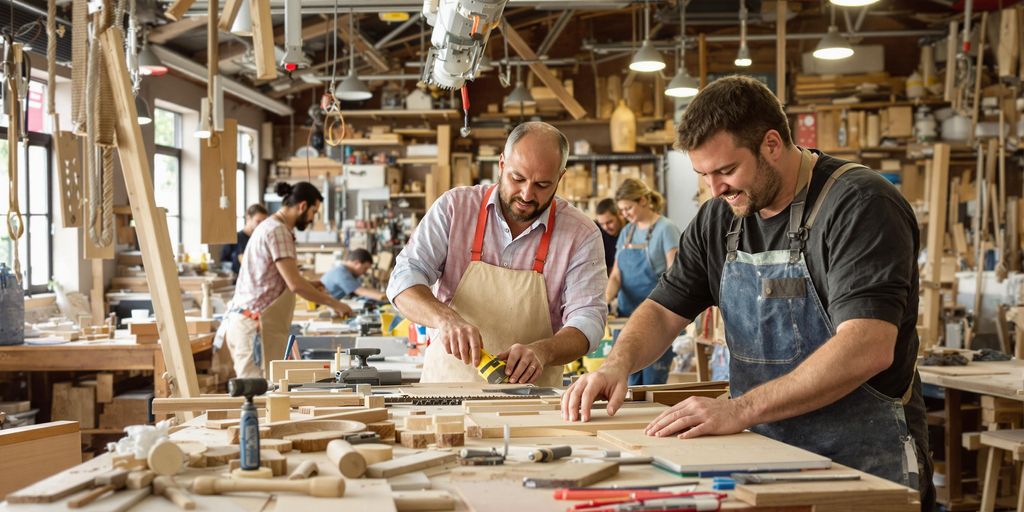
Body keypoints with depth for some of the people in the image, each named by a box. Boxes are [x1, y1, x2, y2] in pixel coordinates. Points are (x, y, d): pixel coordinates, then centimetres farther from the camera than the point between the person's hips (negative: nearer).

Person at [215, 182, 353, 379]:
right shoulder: (278, 231, -14)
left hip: (249, 322, 10)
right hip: (256, 326, -10)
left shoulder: (271, 227, 17)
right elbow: (295, 284, -19)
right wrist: (333, 303, -10)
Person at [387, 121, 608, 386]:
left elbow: (587, 319, -5)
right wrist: (445, 318, -26)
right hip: (445, 386, 0)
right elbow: (404, 279, -4)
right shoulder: (455, 207, 0)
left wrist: (541, 352, -27)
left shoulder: (581, 235, -1)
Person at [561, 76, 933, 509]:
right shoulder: (719, 219, 7)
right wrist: (618, 364, -10)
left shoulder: (860, 205, -15)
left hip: (862, 465, -6)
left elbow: (867, 349, -26)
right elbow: (665, 309, 13)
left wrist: (738, 410, -32)